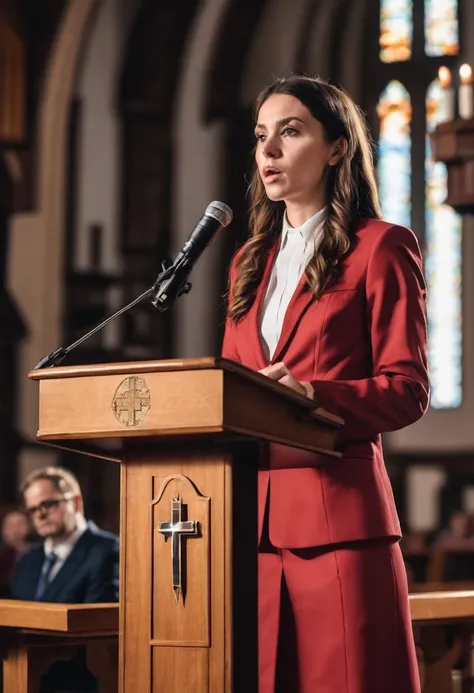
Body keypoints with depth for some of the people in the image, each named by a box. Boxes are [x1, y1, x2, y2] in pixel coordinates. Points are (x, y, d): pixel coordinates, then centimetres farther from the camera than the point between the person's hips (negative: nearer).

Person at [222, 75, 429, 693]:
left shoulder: (381, 247, 1)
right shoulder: (251, 260, 20)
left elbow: (408, 389, -6)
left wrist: (312, 393, -22)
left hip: (338, 510, -6)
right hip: (255, 513, 6)